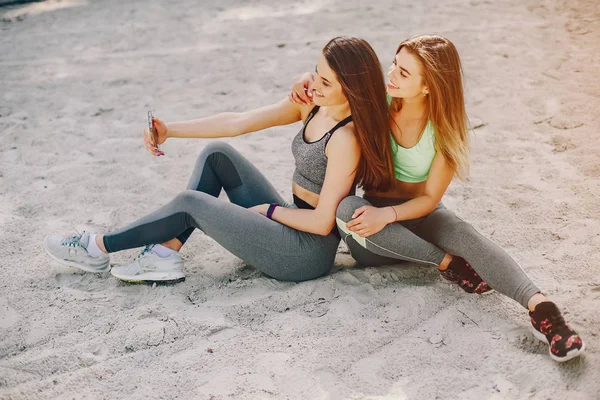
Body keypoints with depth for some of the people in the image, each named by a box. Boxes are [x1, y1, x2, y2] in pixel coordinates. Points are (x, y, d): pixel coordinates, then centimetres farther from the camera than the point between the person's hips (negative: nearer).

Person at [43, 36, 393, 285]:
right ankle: (166, 256, -2)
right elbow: (237, 122, -1)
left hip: (307, 252, -8)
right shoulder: (311, 105, 0)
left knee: (192, 203, -8)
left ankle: (99, 248, 9)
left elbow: (323, 221, -23)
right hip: (291, 225, 8)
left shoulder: (346, 138, -24)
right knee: (217, 155, 2)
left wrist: (269, 209, -9)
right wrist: (170, 130, -5)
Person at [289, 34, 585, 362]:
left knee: (463, 234, -35)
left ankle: (539, 307, -50)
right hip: (374, 213, 2)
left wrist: (388, 214, -31)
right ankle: (448, 264, -28)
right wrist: (308, 82, -16)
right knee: (345, 208, -35)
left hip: (418, 214, -1)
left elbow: (429, 199, -12)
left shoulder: (444, 130, -14)